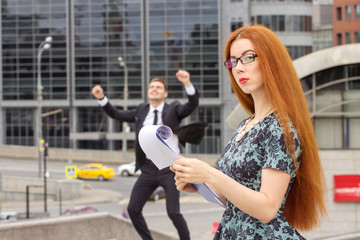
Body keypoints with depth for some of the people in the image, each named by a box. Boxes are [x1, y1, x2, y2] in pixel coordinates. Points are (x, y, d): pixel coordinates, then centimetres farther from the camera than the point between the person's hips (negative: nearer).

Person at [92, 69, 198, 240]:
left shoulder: (174, 109, 1)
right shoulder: (141, 111, 12)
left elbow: (192, 105, -17)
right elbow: (116, 114, 18)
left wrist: (187, 83, -34)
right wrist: (101, 98, 4)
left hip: (169, 169, -5)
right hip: (148, 169, 5)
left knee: (173, 213, -11)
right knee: (133, 209, 3)